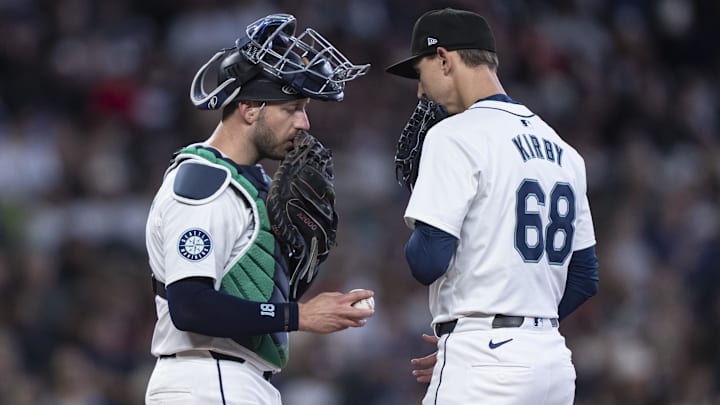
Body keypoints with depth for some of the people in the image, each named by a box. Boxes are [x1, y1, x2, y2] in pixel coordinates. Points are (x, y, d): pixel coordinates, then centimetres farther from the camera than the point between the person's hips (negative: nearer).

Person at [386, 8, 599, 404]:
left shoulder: (456, 137, -7)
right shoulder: (562, 150, 16)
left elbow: (428, 262, -16)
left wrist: (414, 241, 8)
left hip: (485, 367, -8)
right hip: (553, 359, 8)